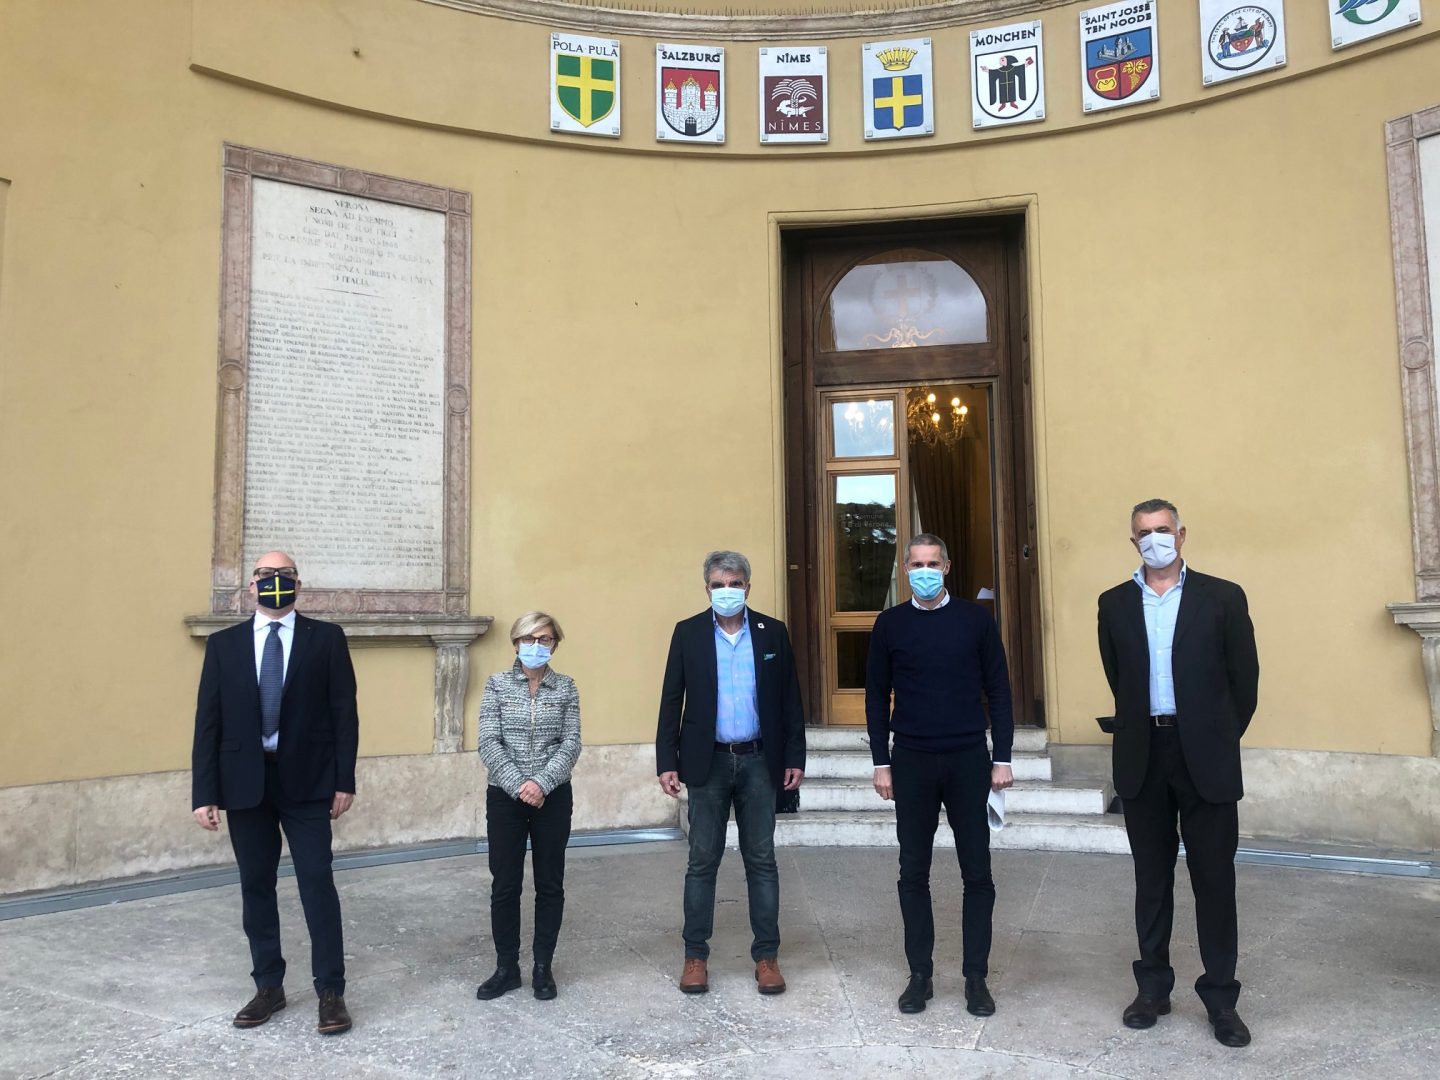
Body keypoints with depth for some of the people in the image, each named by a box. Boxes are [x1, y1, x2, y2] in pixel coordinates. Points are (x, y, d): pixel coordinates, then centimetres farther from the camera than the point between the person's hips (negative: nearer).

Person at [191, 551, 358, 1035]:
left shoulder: (326, 637, 0)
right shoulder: (224, 644, 5)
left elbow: (344, 712, -2)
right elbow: (208, 722, 3)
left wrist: (344, 781, -6)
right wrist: (204, 793, -4)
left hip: (306, 780, -2)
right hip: (245, 782, 3)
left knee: (317, 883, -2)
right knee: (256, 886, 11)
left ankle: (331, 991, 8)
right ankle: (268, 986, 25)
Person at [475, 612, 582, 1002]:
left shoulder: (566, 687, 2)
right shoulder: (497, 684, 0)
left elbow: (571, 744, -4)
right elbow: (489, 743, -6)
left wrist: (542, 783, -18)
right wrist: (518, 786, -17)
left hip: (554, 797, 1)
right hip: (504, 797, 0)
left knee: (550, 884, 8)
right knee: (504, 885, 6)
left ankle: (543, 967, 22)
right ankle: (506, 968, 21)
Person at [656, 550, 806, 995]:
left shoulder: (773, 632, 2)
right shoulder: (688, 633, 0)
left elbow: (789, 699, 5)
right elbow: (671, 701, 1)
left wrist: (795, 757, 1)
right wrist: (667, 762, -4)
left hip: (758, 761, 1)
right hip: (708, 761, 0)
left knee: (761, 860, 7)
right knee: (702, 861, 7)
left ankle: (766, 954, 17)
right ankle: (695, 955, 18)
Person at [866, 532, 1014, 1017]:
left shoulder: (975, 619, 1)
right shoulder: (890, 624, 3)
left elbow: (998, 689, 4)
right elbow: (876, 696, 6)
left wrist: (1002, 757, -1)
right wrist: (881, 763, 2)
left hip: (968, 760, 0)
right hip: (911, 762, 1)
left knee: (977, 872, 5)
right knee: (914, 872, 7)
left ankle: (976, 978, 17)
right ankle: (920, 974, 18)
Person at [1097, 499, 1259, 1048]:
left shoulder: (1223, 597, 0)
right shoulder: (1114, 604, 6)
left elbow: (1244, 678, 3)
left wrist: (1220, 738, 6)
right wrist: (1145, 728, 13)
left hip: (1206, 757, -2)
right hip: (1143, 756, 2)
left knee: (1214, 878, 5)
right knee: (1151, 877, 11)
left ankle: (1221, 996, 18)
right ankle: (1153, 986, 23)